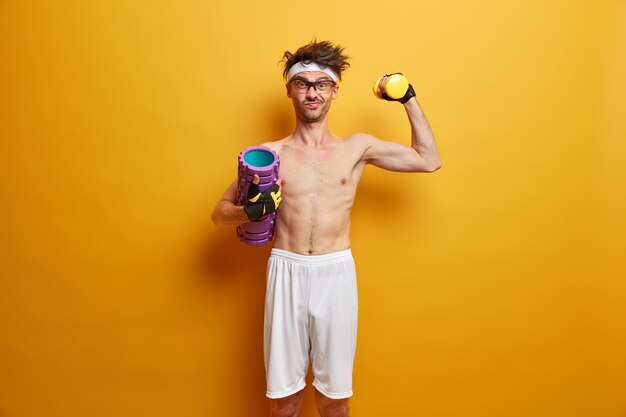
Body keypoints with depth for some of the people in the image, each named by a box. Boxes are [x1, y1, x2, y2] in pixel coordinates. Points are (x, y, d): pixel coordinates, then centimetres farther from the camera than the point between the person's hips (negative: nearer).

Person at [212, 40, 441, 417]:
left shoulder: (358, 147, 4)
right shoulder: (270, 154, 2)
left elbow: (430, 160, 6)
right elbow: (220, 212, 6)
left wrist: (409, 99, 5)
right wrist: (247, 212, -16)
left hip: (337, 274, 0)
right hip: (287, 273, 0)